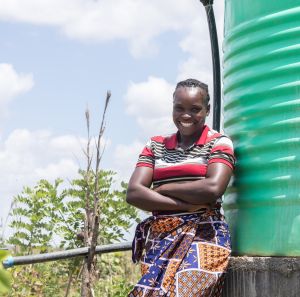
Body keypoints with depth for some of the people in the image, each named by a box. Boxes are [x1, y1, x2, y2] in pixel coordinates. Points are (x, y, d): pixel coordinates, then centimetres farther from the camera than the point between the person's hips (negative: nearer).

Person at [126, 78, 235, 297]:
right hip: (159, 238, 4)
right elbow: (133, 193, 4)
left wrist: (163, 189, 0)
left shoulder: (218, 143, 6)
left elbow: (213, 188, -11)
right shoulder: (155, 146, 16)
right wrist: (187, 205, -7)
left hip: (202, 237, -3)